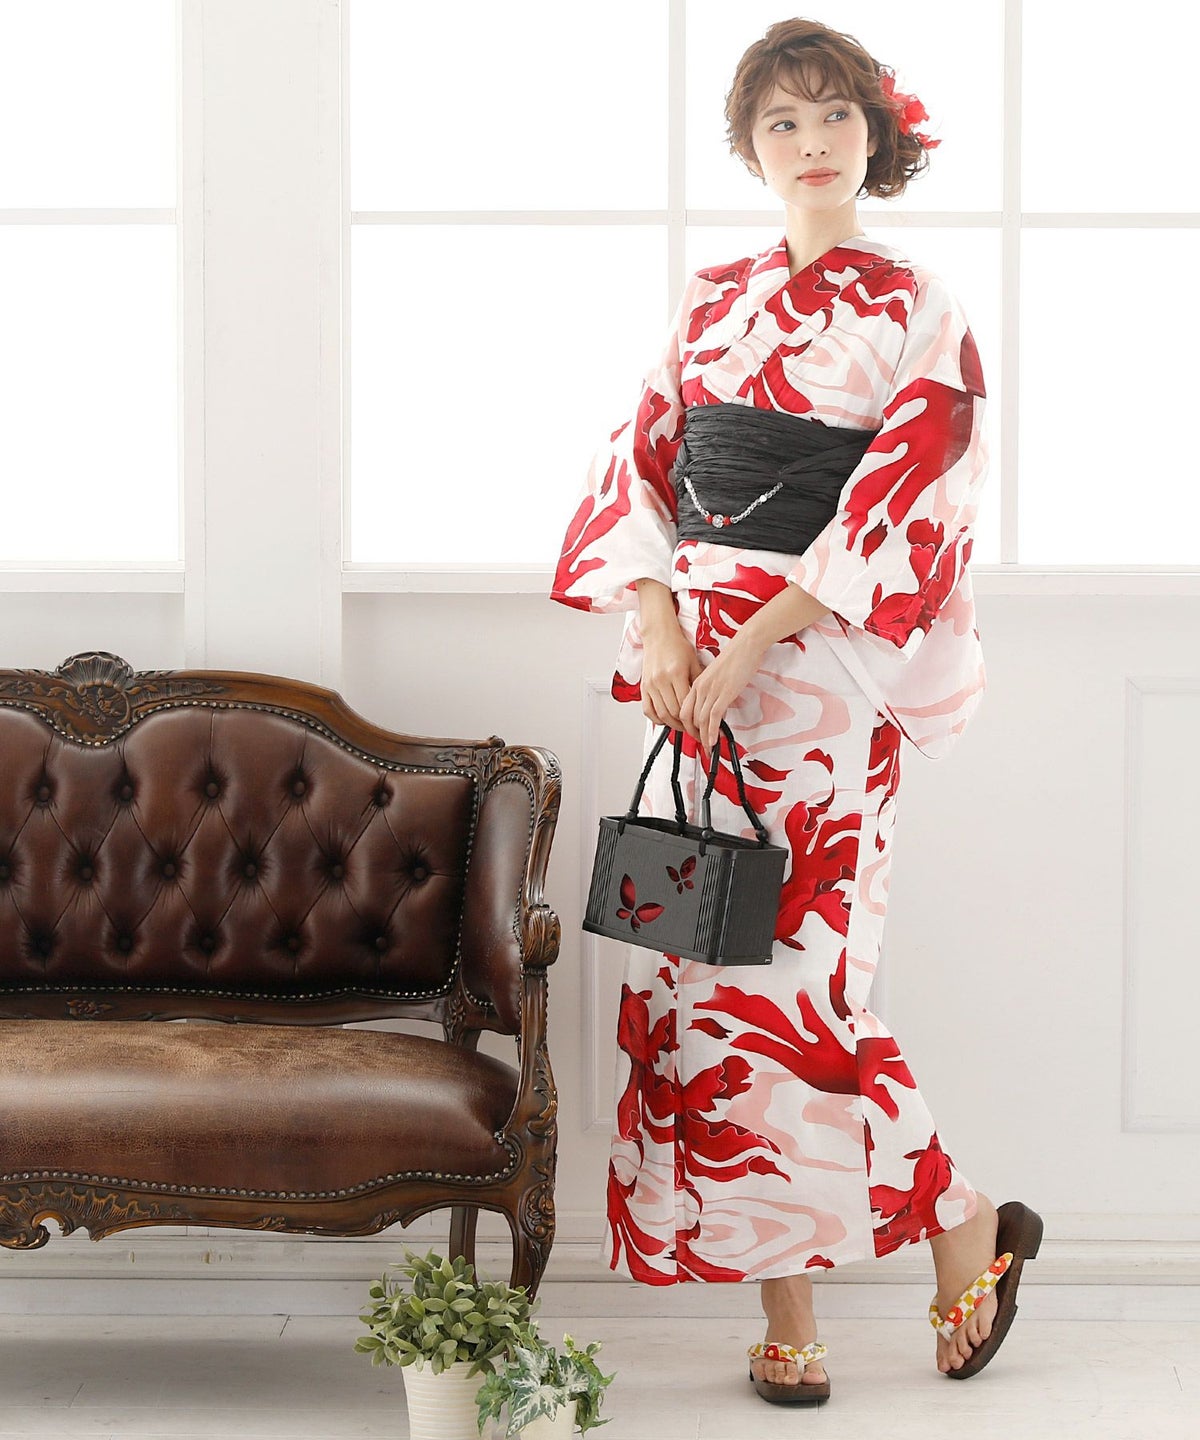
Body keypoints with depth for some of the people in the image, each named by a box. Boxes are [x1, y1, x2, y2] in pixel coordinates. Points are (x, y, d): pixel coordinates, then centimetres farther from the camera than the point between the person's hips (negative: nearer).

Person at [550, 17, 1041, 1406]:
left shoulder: (918, 315, 0)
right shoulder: (711, 303, 14)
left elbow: (906, 499, -9)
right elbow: (642, 463, 9)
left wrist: (751, 641, -16)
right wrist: (658, 619, -8)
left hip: (820, 664, -5)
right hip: (698, 661, 5)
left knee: (782, 970, -9)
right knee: (701, 965, 1)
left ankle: (962, 1220, 13)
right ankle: (786, 1309, 9)